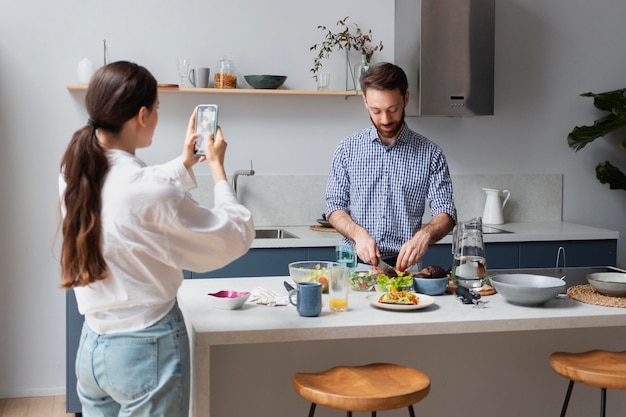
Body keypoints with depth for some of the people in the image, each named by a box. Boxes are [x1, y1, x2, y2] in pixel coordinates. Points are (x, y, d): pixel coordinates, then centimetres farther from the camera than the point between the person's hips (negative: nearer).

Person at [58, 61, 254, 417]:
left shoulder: (74, 172, -3)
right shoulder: (154, 192, -26)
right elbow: (237, 237, -12)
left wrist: (184, 164, 20)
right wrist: (218, 169, -2)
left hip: (92, 347, 7)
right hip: (147, 350, -7)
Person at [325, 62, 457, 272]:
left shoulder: (429, 153, 3)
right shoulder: (348, 148, 6)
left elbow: (445, 214, 0)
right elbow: (335, 207, 7)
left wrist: (424, 235, -22)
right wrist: (358, 234, -13)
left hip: (404, 264, 0)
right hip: (354, 263, 0)